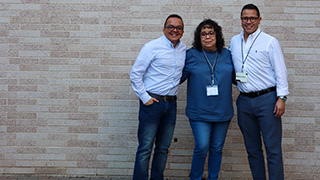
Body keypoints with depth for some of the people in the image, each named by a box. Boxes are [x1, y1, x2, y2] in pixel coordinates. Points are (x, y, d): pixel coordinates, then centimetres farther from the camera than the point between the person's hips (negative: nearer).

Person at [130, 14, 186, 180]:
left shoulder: (183, 49, 11)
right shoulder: (152, 47, -7)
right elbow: (135, 74, -8)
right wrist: (144, 97, -11)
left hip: (171, 104, 6)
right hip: (152, 102, -6)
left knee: (163, 148, 13)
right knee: (145, 148, -4)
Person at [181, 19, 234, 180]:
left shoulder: (227, 55, 7)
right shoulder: (191, 55, -1)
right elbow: (179, 77, 5)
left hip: (223, 112, 3)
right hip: (199, 112, -3)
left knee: (217, 148, 12)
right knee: (202, 147, -10)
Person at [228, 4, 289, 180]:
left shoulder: (270, 41, -1)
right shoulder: (234, 41, 12)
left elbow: (280, 71, -4)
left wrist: (281, 97, -10)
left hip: (266, 99, -4)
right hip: (244, 101, 5)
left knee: (273, 148, -3)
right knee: (252, 148, 12)